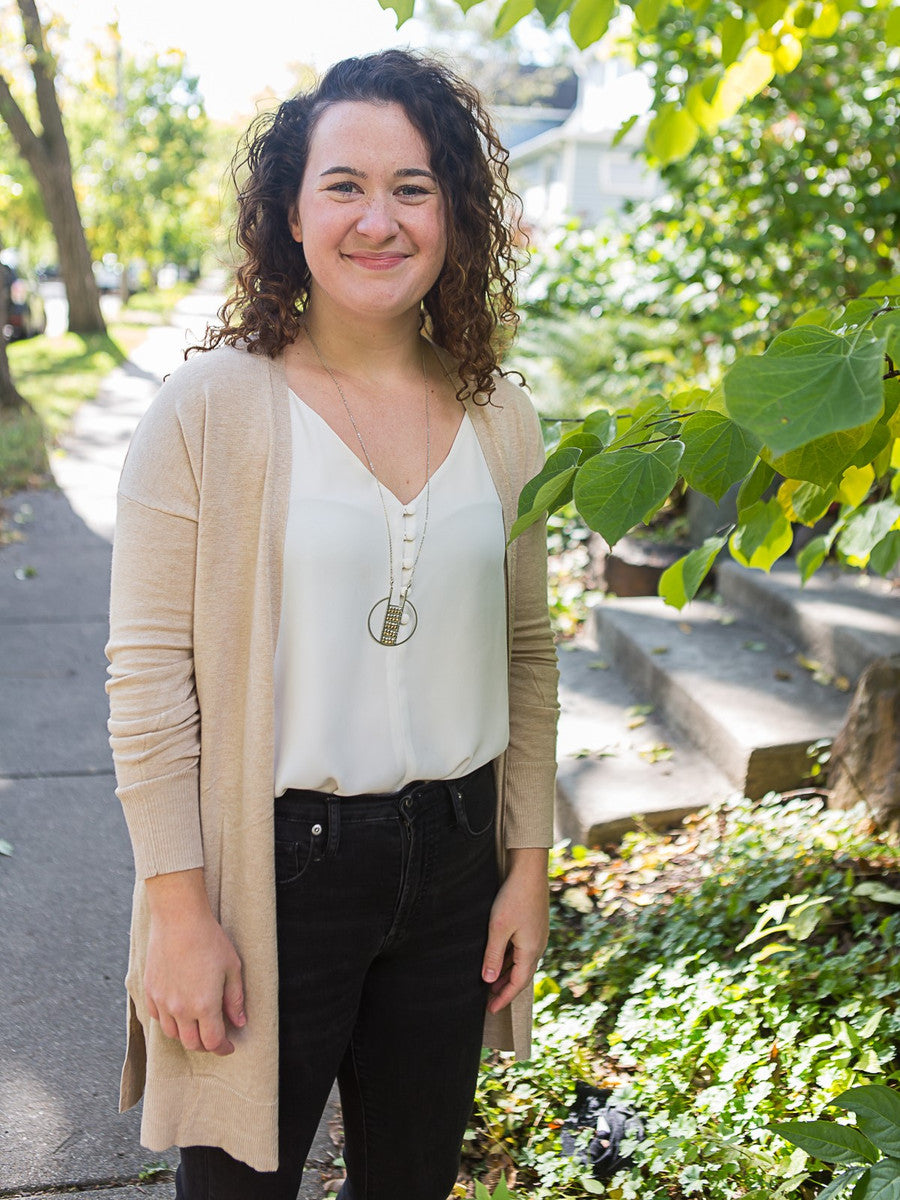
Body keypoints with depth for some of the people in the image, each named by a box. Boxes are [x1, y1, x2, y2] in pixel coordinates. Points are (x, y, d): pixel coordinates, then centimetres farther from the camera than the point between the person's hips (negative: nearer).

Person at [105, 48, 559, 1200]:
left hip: (453, 858, 4)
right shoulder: (210, 407, -11)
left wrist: (528, 865, 7)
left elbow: (526, 656, 9)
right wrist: (179, 909, -12)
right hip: (273, 866, -4)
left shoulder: (501, 422, 2)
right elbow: (147, 676, -11)